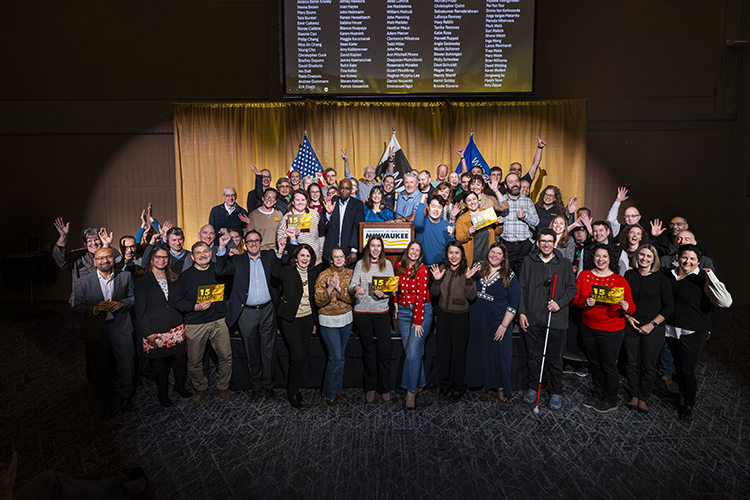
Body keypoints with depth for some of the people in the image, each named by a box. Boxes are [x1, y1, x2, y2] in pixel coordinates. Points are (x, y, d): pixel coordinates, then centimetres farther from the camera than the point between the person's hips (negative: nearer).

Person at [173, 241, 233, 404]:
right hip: (195, 324, 0)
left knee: (226, 356, 2)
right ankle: (201, 387, 29)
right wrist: (195, 307, -13)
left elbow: (234, 288, 15)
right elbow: (177, 301, 1)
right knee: (194, 362, 5)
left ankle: (223, 387, 22)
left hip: (219, 321, 1)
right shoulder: (185, 276, 3)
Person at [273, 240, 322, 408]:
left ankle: (294, 388, 26)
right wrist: (279, 252, -40)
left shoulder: (313, 273, 6)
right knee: (298, 356, -8)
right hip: (291, 320, -5)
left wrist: (315, 321, 15)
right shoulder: (288, 271, -7)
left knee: (301, 356, 10)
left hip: (307, 319, 5)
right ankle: (292, 391, 12)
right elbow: (275, 272, -28)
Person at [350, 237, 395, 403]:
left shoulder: (387, 264, 6)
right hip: (362, 312, 0)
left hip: (381, 311, 0)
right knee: (368, 350, 9)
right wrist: (356, 288, -25)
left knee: (384, 351, -1)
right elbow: (352, 285, -2)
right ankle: (370, 387, 21)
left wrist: (384, 293, -17)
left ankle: (385, 388, 15)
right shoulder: (360, 264, 5)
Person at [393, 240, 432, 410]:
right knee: (409, 350, 5)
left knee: (413, 351, -11)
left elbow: (421, 296, -12)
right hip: (403, 311, 5)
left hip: (422, 311, -5)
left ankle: (411, 391, -4)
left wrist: (417, 321, -14)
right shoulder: (399, 266, 7)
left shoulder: (422, 270, -8)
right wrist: (395, 302, 12)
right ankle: (420, 382, 22)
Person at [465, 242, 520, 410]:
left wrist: (504, 326, -12)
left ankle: (502, 391, 12)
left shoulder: (509, 277, -4)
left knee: (500, 356, -1)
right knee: (481, 353, 10)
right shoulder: (478, 271, 6)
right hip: (478, 321, 4)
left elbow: (513, 304, -7)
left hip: (499, 322, -3)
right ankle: (486, 385, 26)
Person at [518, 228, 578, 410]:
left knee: (555, 359, 6)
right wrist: (521, 312, 0)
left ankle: (556, 393, 22)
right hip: (532, 319, 1)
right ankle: (533, 388, 29)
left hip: (556, 320, -1)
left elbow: (572, 289, 6)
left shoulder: (564, 263, 2)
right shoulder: (528, 261, 5)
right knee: (533, 356, 12)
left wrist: (560, 302, -11)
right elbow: (522, 288, 7)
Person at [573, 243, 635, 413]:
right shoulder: (584, 276, 2)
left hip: (611, 330, -3)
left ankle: (610, 400, 23)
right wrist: (585, 303, -18)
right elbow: (576, 298, 2)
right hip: (589, 328, 3)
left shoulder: (619, 280, -5)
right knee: (594, 363, 16)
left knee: (608, 364, 4)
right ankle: (596, 394, 34)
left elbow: (631, 306, -4)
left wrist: (626, 307, -26)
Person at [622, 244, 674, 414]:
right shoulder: (629, 275, 2)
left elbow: (669, 306, -5)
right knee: (632, 363, 10)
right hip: (631, 326, 2)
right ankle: (634, 395, 26)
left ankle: (643, 398, 23)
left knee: (648, 366, 6)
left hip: (653, 329, -2)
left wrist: (652, 324, -11)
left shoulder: (661, 279, -6)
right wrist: (627, 317, -4)